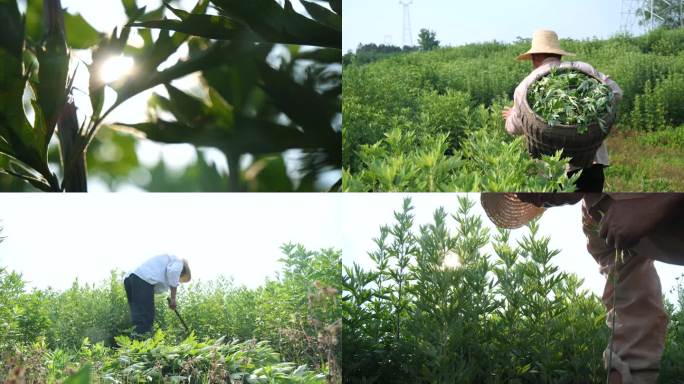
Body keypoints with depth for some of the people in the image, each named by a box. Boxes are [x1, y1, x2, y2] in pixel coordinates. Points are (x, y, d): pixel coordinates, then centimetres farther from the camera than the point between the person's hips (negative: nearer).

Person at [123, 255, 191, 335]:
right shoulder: (178, 262, 16)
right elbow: (173, 271, -9)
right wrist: (173, 298, -7)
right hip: (143, 279, -9)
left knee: (138, 317, 8)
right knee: (145, 318, -11)